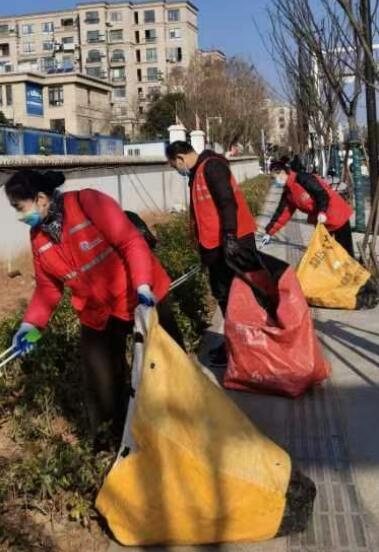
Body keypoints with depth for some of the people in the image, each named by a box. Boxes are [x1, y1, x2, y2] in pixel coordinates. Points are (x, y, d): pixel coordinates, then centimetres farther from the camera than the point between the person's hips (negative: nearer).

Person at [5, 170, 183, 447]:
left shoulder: (88, 202, -22)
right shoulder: (39, 237, -3)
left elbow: (131, 241, -22)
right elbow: (48, 287, 5)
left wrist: (143, 284, -32)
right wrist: (30, 323, -6)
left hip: (141, 297, -4)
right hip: (98, 314, 5)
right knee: (102, 382, 5)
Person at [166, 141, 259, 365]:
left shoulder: (211, 166, -13)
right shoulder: (198, 172, 18)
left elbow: (227, 203, -22)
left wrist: (230, 237, -27)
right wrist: (206, 248, 27)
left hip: (233, 242, -10)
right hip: (218, 245, 10)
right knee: (224, 294, 16)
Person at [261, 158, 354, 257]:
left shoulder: (302, 179, -20)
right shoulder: (288, 193, 5)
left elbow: (322, 193, -25)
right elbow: (282, 213, 5)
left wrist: (322, 211, -36)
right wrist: (269, 232, 0)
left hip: (336, 214, -8)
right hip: (320, 222, 8)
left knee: (345, 251, -1)